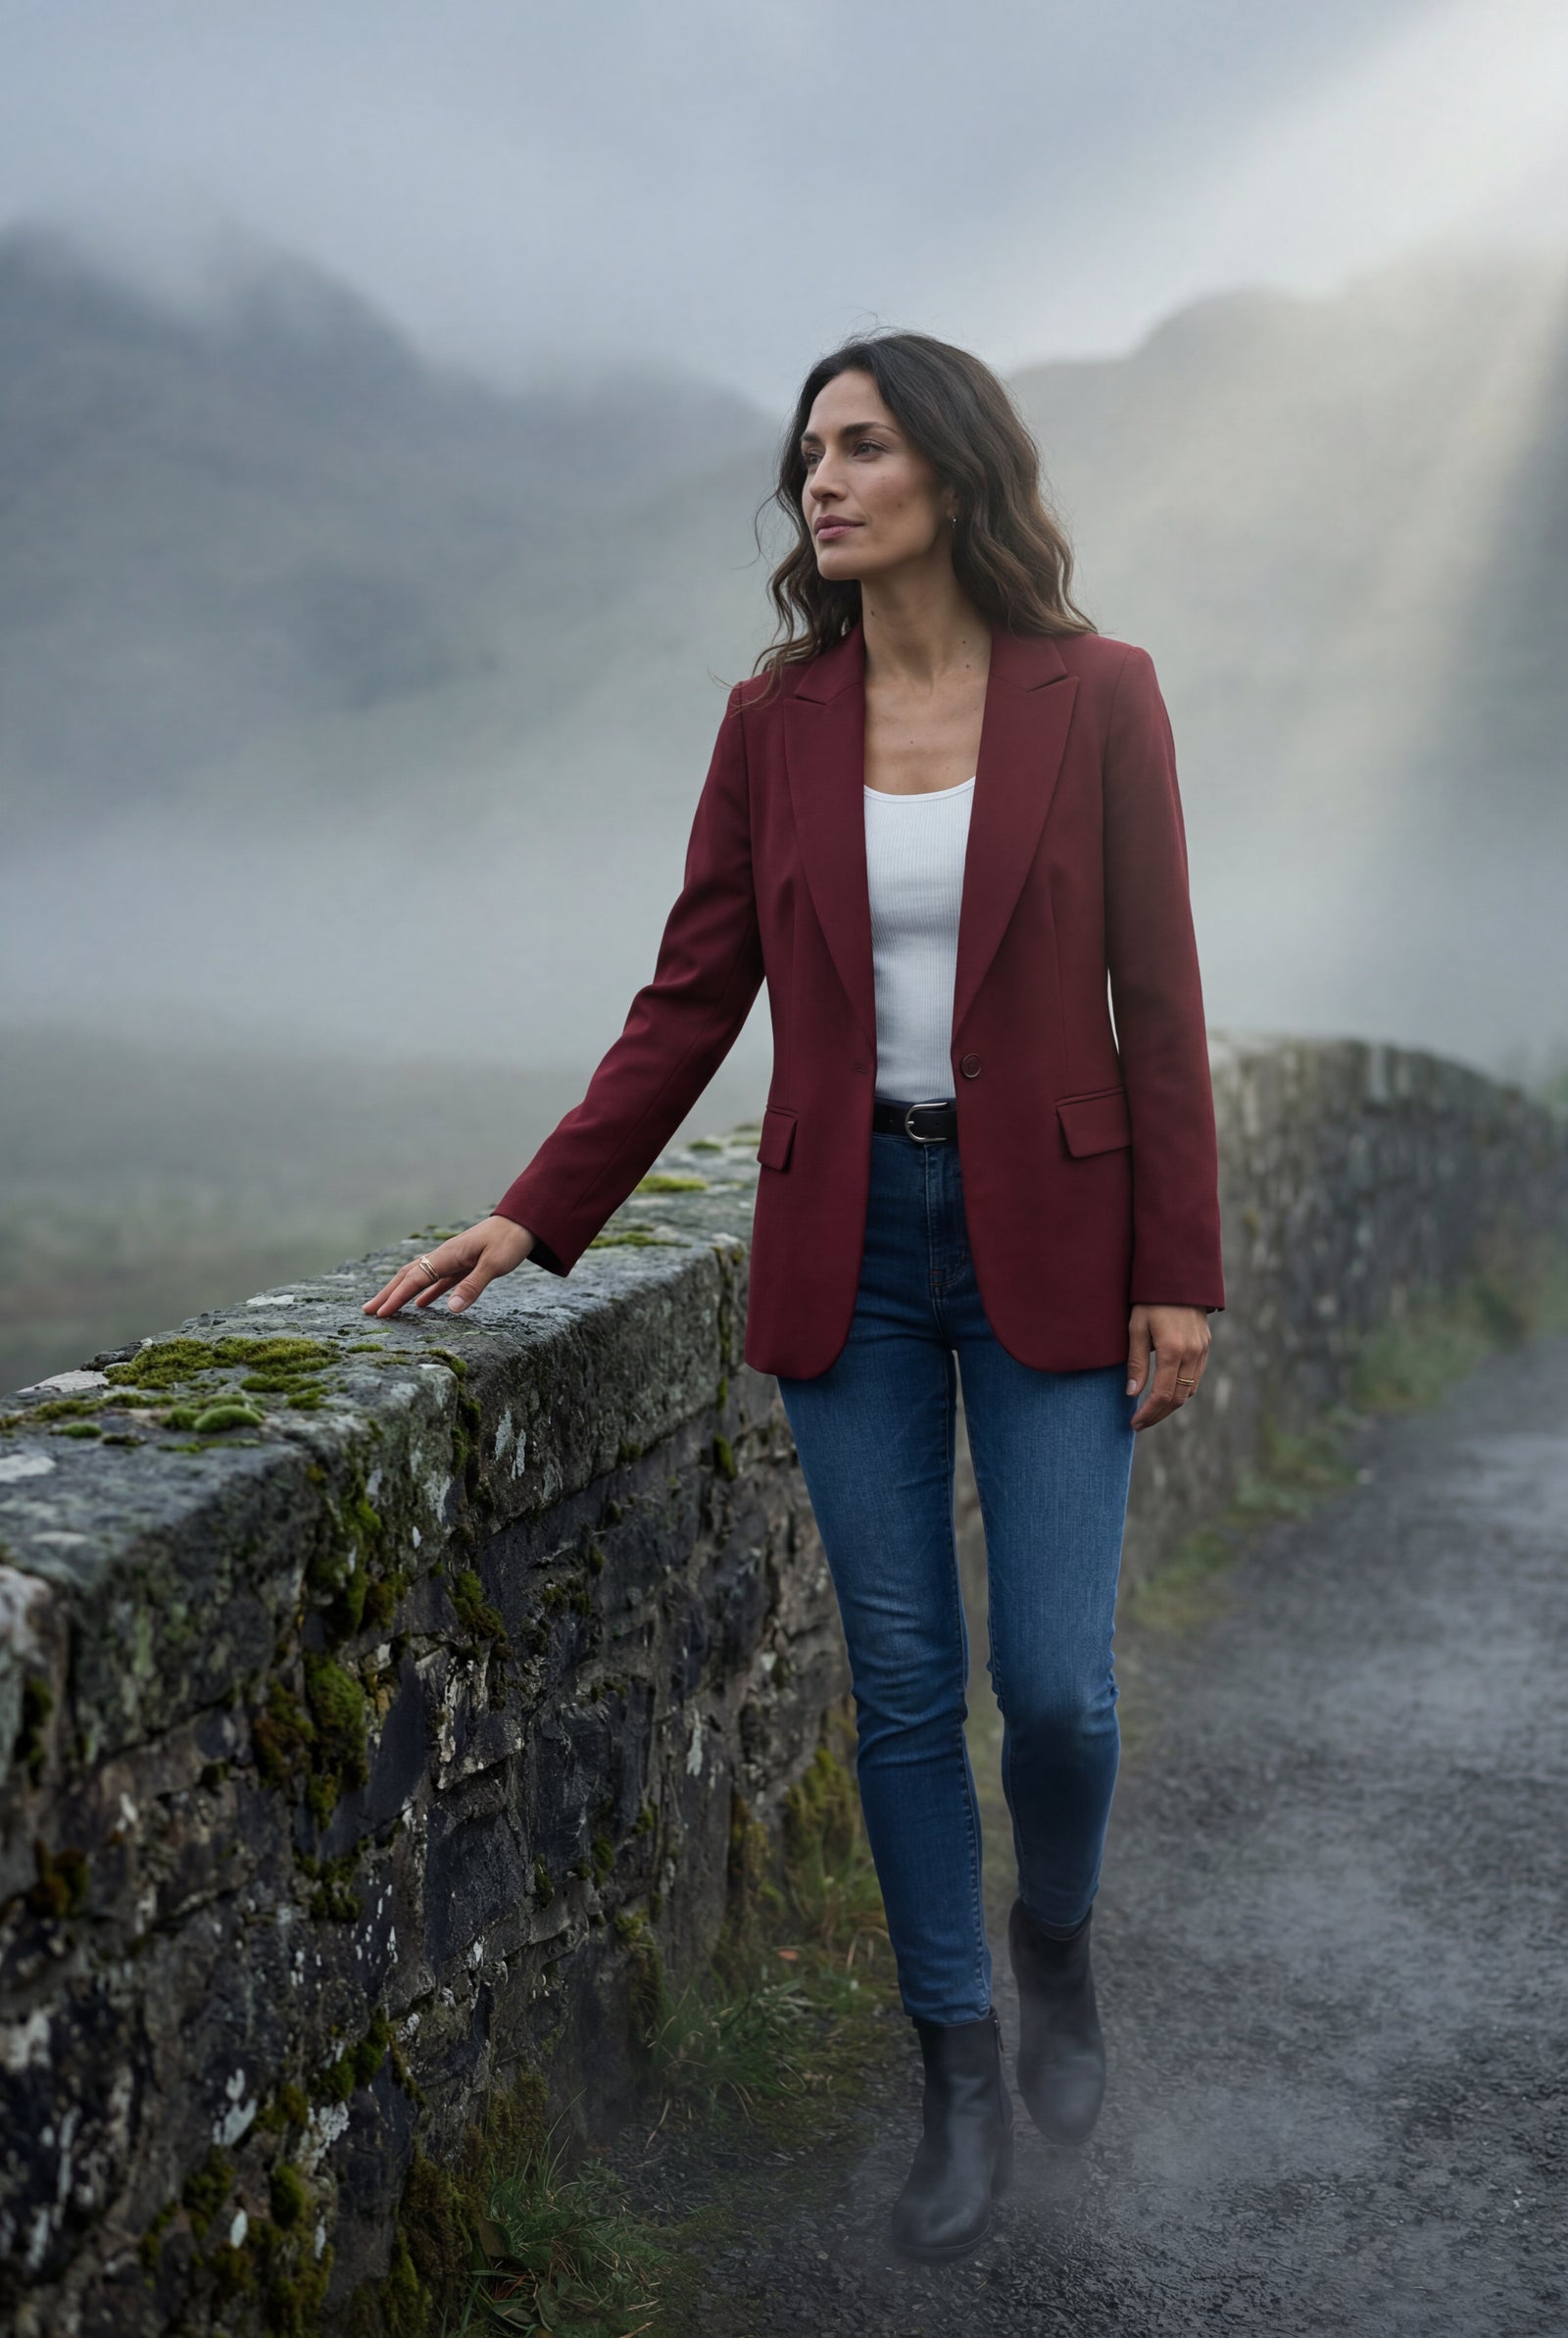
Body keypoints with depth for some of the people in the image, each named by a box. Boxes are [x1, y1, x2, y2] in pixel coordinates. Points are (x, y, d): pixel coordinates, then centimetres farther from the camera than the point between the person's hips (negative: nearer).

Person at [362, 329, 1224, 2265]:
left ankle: (1055, 1941, 32)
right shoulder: (776, 719, 2)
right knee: (901, 1686, 7)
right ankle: (961, 2080, 23)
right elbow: (693, 999, 4)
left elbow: (1155, 996, -4)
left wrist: (1180, 1275, -7)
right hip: (849, 1237, 2)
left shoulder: (1096, 695, -5)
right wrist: (532, 1218, -3)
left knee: (1055, 1683, -2)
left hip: (1046, 1233, -2)